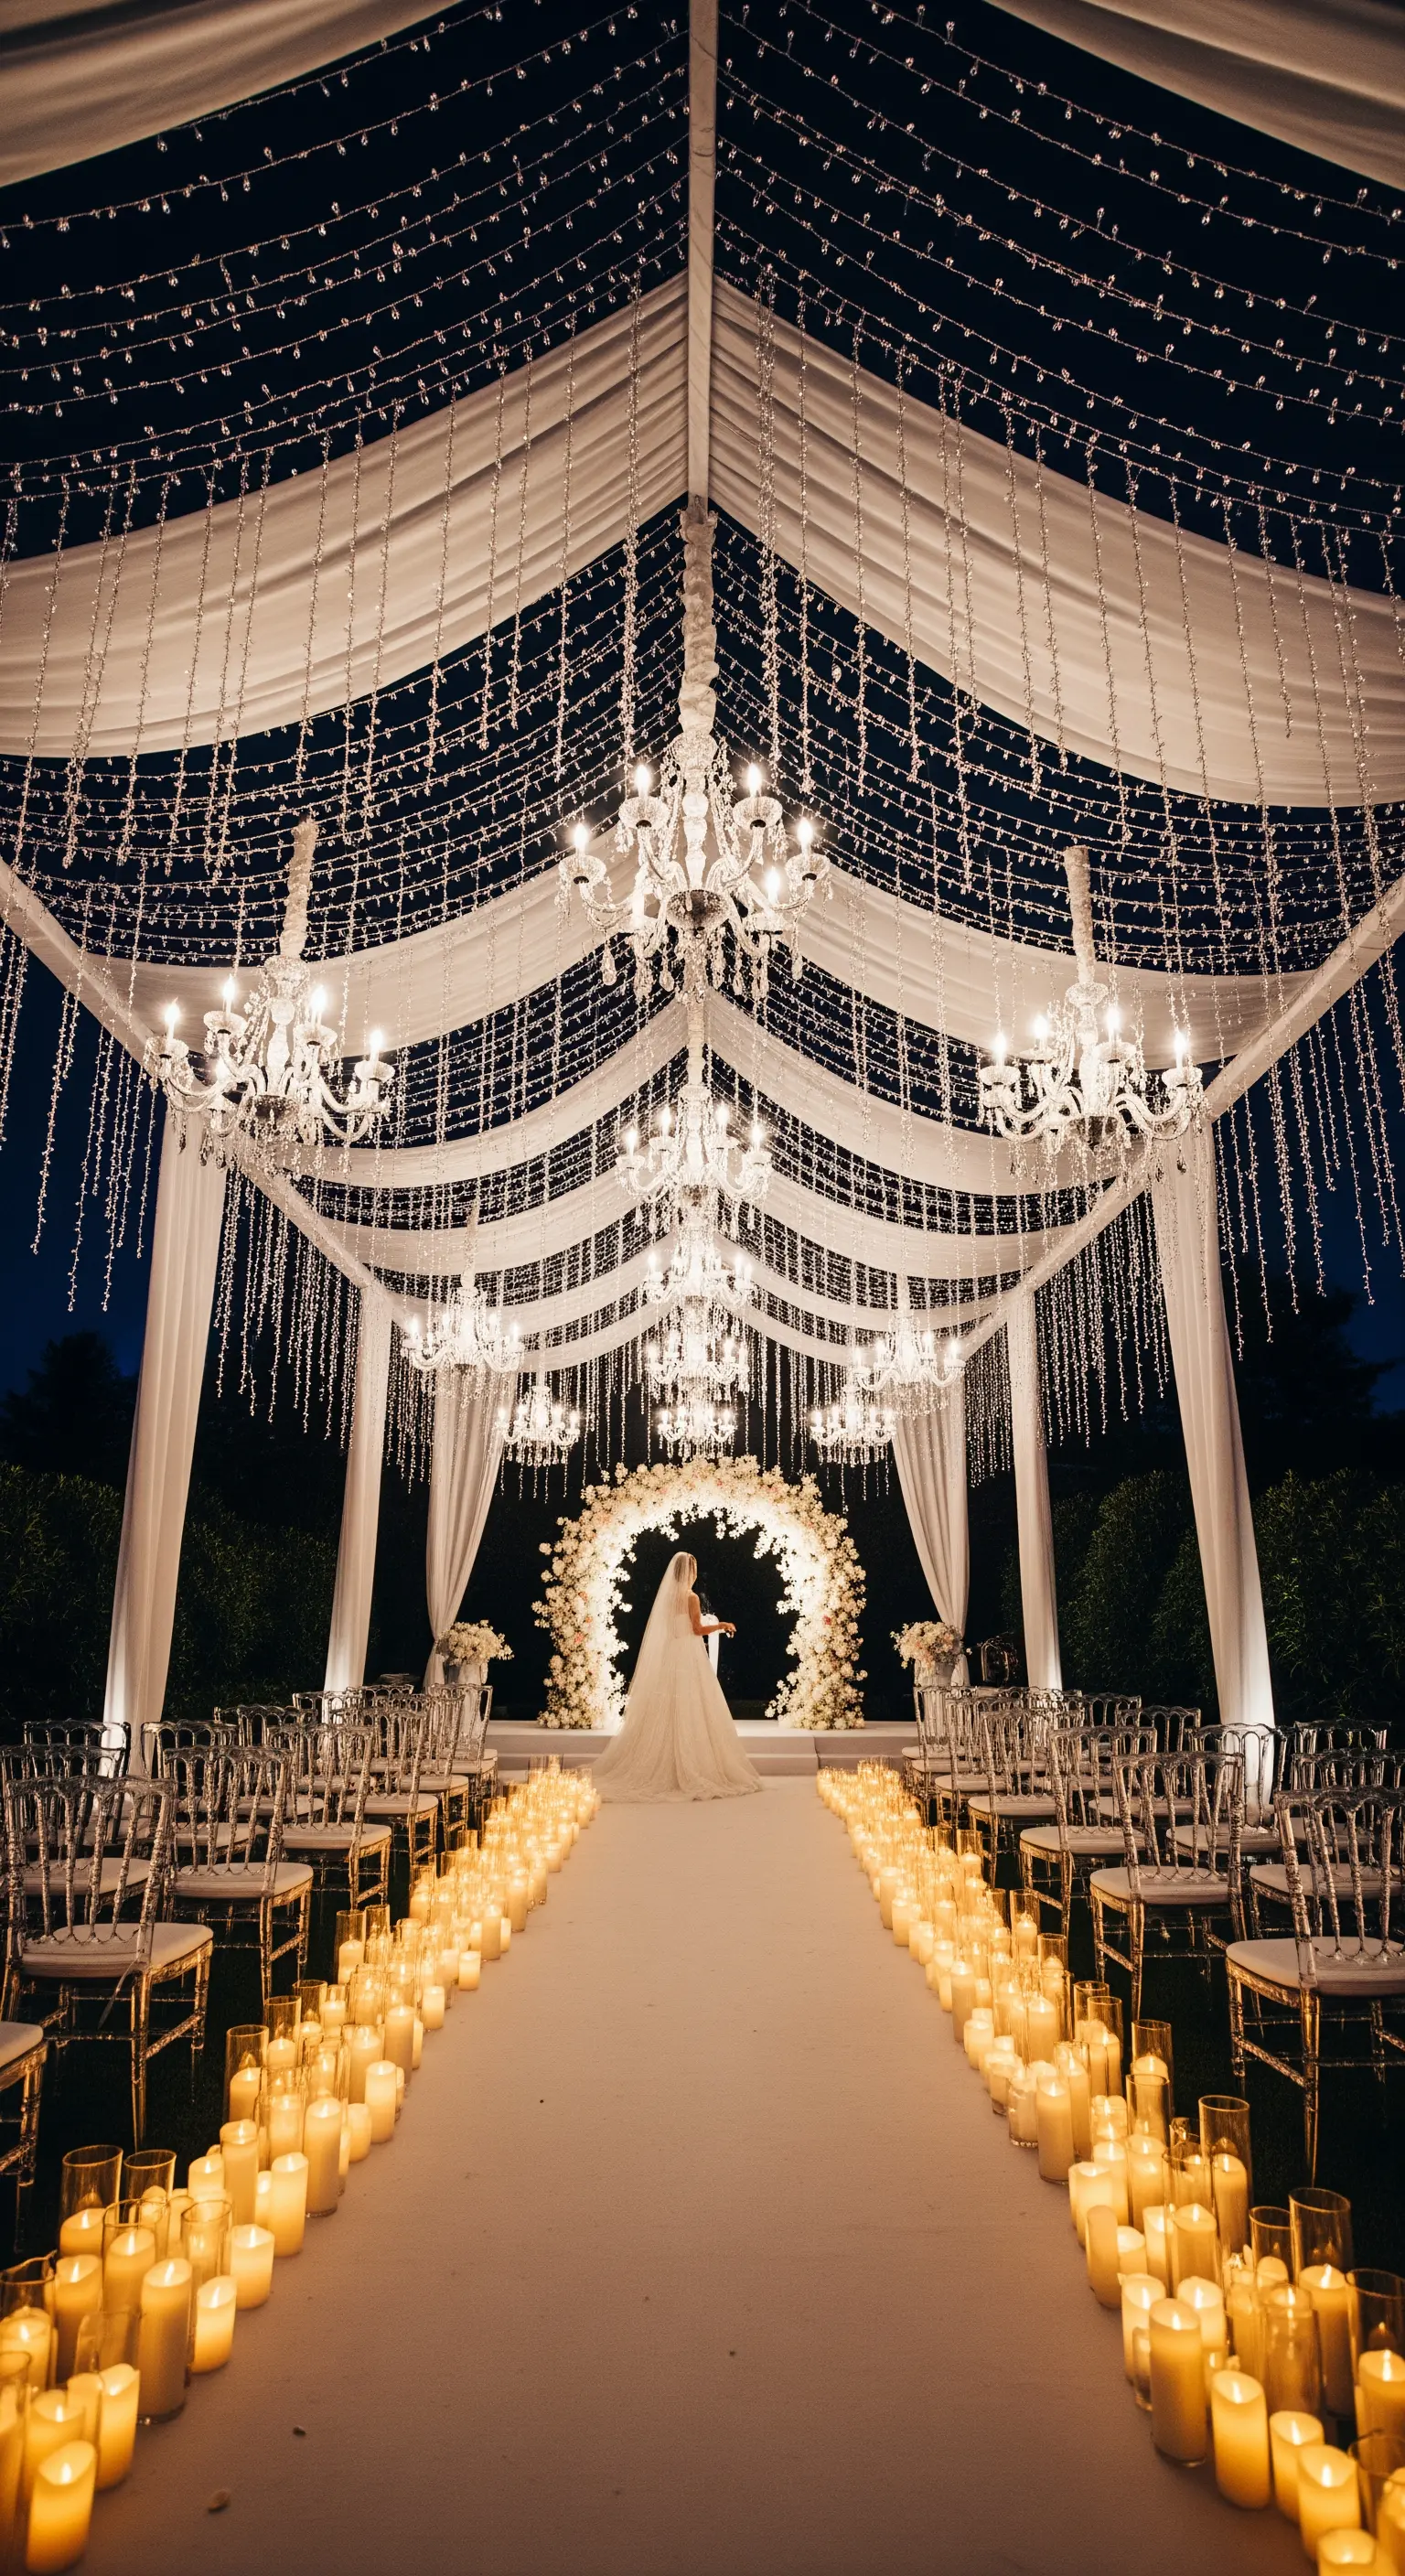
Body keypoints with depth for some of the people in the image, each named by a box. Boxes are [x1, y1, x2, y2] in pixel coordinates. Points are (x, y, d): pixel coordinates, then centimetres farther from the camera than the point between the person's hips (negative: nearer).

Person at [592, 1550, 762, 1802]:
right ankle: (691, 1770, -3)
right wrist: (722, 1625, 1)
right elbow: (698, 1629, -12)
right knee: (691, 1713, -3)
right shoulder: (691, 1597, -11)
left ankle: (659, 1769, 8)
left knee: (667, 1713, 8)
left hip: (668, 1657, 7)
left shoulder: (666, 1595, 10)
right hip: (688, 1658, -7)